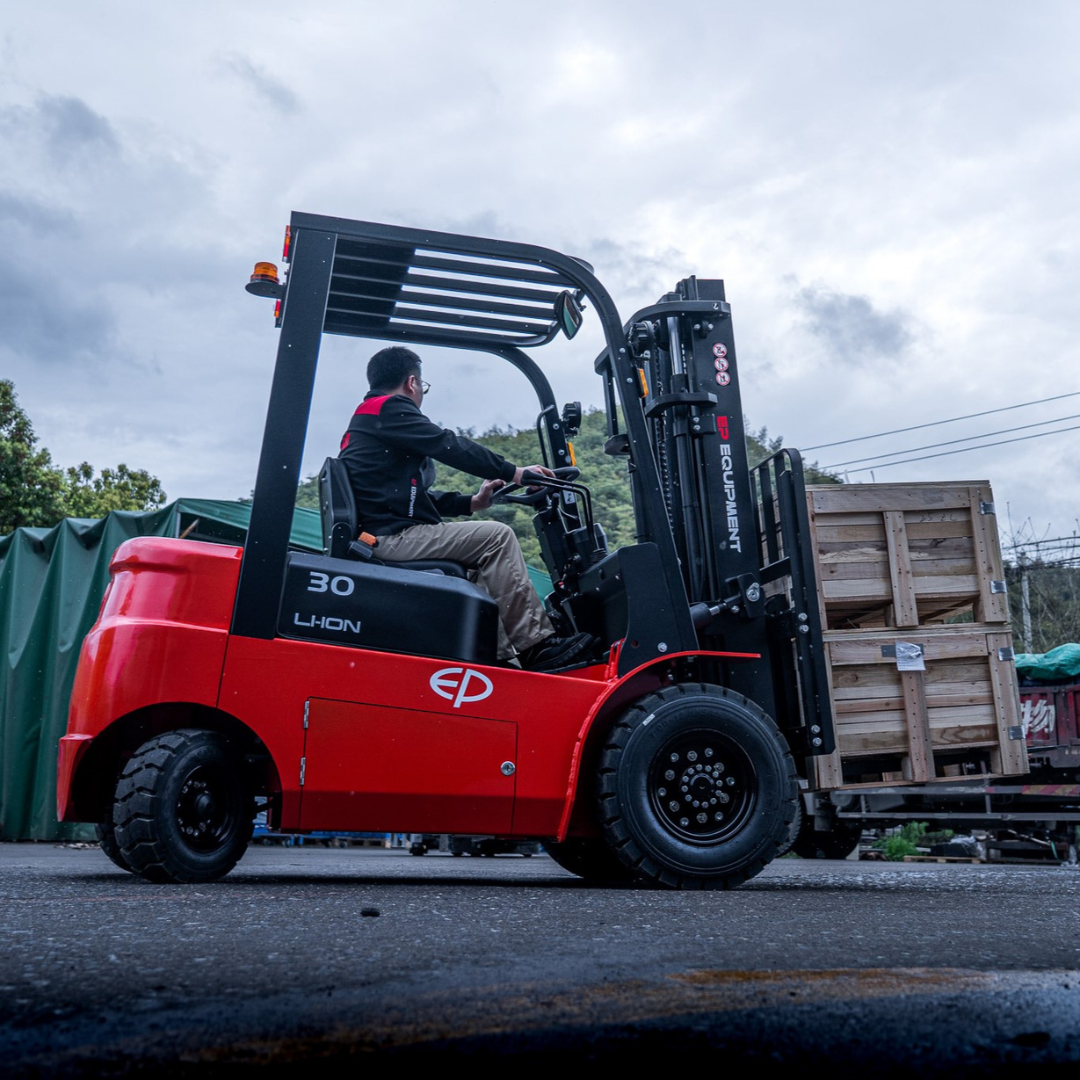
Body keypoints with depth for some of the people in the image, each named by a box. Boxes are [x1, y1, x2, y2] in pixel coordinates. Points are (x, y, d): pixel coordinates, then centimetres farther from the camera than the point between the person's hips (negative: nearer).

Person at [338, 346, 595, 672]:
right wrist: (513, 472, -6)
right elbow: (448, 446, -11)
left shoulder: (363, 423, 27)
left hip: (383, 538, 11)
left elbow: (413, 495, 23)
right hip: (393, 537, -11)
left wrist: (469, 503, 14)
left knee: (477, 566, 19)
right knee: (497, 536, -12)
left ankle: (505, 658, 10)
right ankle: (536, 643, -10)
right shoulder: (390, 410, -4)